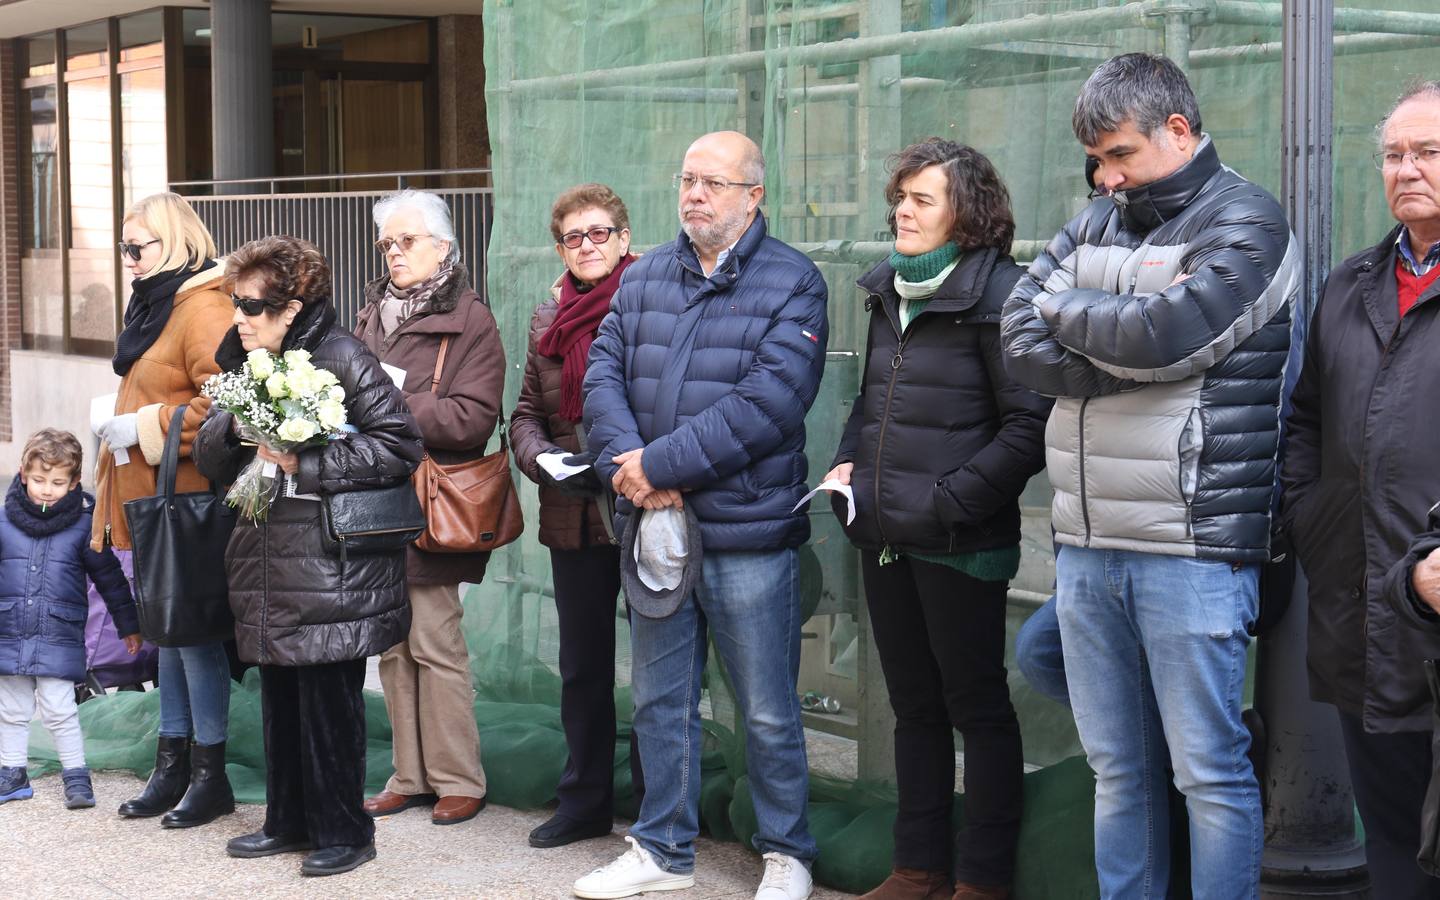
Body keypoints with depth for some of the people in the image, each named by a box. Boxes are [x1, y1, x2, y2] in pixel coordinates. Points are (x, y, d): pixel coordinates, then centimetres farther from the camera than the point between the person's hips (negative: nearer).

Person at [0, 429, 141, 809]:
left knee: (59, 711, -4)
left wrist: (128, 624, 8)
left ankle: (76, 776, 9)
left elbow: (109, 577, 5)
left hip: (60, 639, -3)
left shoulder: (83, 525, -4)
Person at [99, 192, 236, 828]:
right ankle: (172, 767, 23)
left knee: (194, 631, -3)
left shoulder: (204, 309, -16)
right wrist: (120, 429, 13)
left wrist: (144, 429, -20)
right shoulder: (155, 304, 16)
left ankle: (211, 776, 6)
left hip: (190, 496, -10)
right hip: (153, 496, 10)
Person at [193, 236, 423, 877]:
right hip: (270, 563, 8)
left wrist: (306, 464, -16)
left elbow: (400, 443, -16)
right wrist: (235, 424, -9)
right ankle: (290, 821, 26)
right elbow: (209, 459, 13)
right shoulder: (245, 364, 14)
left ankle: (343, 831, 9)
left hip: (332, 571, -8)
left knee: (330, 700, -3)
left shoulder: (342, 358, -10)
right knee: (278, 697, 14)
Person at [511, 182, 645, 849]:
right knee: (582, 666, 14)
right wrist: (540, 458, -3)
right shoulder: (549, 318, 13)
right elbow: (527, 412, 17)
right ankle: (584, 803, 25)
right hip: (572, 517, 6)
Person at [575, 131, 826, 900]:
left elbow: (769, 403, -17)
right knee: (659, 699, 14)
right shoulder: (644, 278, 11)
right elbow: (603, 375, 4)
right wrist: (626, 463, -14)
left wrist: (660, 465, -17)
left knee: (768, 711, 4)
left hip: (748, 532, -5)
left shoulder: (791, 283, -6)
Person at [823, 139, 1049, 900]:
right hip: (884, 537, 8)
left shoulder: (996, 294, -12)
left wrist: (948, 501, -18)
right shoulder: (888, 291, 12)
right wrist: (847, 460, 7)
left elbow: (1029, 427, -17)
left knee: (977, 707, 4)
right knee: (914, 705, 15)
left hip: (961, 543, -7)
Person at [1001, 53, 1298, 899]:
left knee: (1209, 772, -1)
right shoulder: (1099, 223, 14)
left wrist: (1066, 308, -2)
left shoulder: (1243, 222, -4)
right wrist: (1131, 351, -12)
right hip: (1088, 544, 6)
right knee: (1118, 768, 12)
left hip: (1193, 547, -6)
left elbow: (1163, 334, -19)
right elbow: (1023, 340, 2)